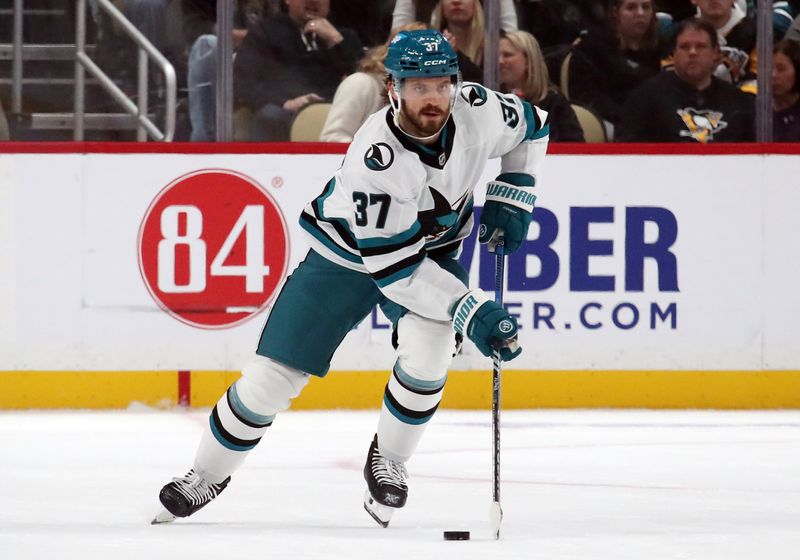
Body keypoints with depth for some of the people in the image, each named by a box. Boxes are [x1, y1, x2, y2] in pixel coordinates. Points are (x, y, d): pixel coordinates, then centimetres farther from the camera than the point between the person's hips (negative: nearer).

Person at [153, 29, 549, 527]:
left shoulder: (477, 109, -22)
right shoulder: (374, 159, -37)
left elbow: (531, 126, 3)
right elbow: (395, 267, -34)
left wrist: (511, 200, -6)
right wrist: (471, 310, -36)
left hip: (434, 247, 3)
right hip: (347, 256, -3)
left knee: (429, 348, -26)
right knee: (273, 374, -5)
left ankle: (387, 463, -1)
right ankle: (208, 475, 20)